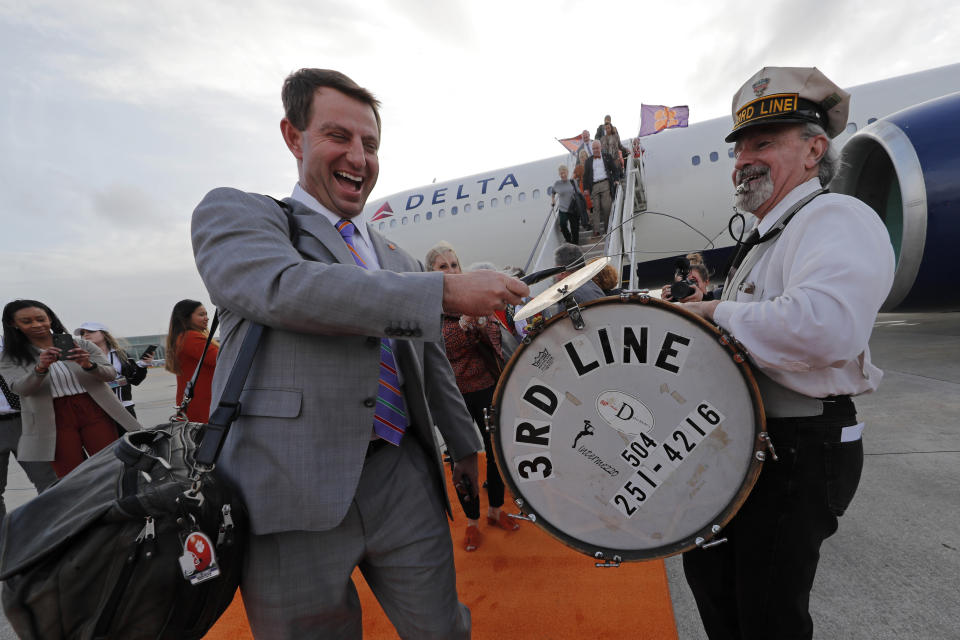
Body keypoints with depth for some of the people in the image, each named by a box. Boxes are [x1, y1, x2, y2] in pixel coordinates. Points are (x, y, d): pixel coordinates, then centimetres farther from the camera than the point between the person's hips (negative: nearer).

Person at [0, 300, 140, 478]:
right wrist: (41, 368, -28)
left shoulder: (82, 346, 5)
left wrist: (88, 365, -23)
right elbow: (19, 389, -9)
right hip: (54, 421, 0)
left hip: (94, 412, 0)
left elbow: (110, 375, -2)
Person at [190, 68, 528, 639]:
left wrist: (465, 444, 22)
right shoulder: (235, 212, 2)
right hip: (295, 498, -3)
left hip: (406, 484, 5)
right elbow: (286, 287, -20)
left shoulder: (401, 261, 16)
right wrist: (447, 290, -21)